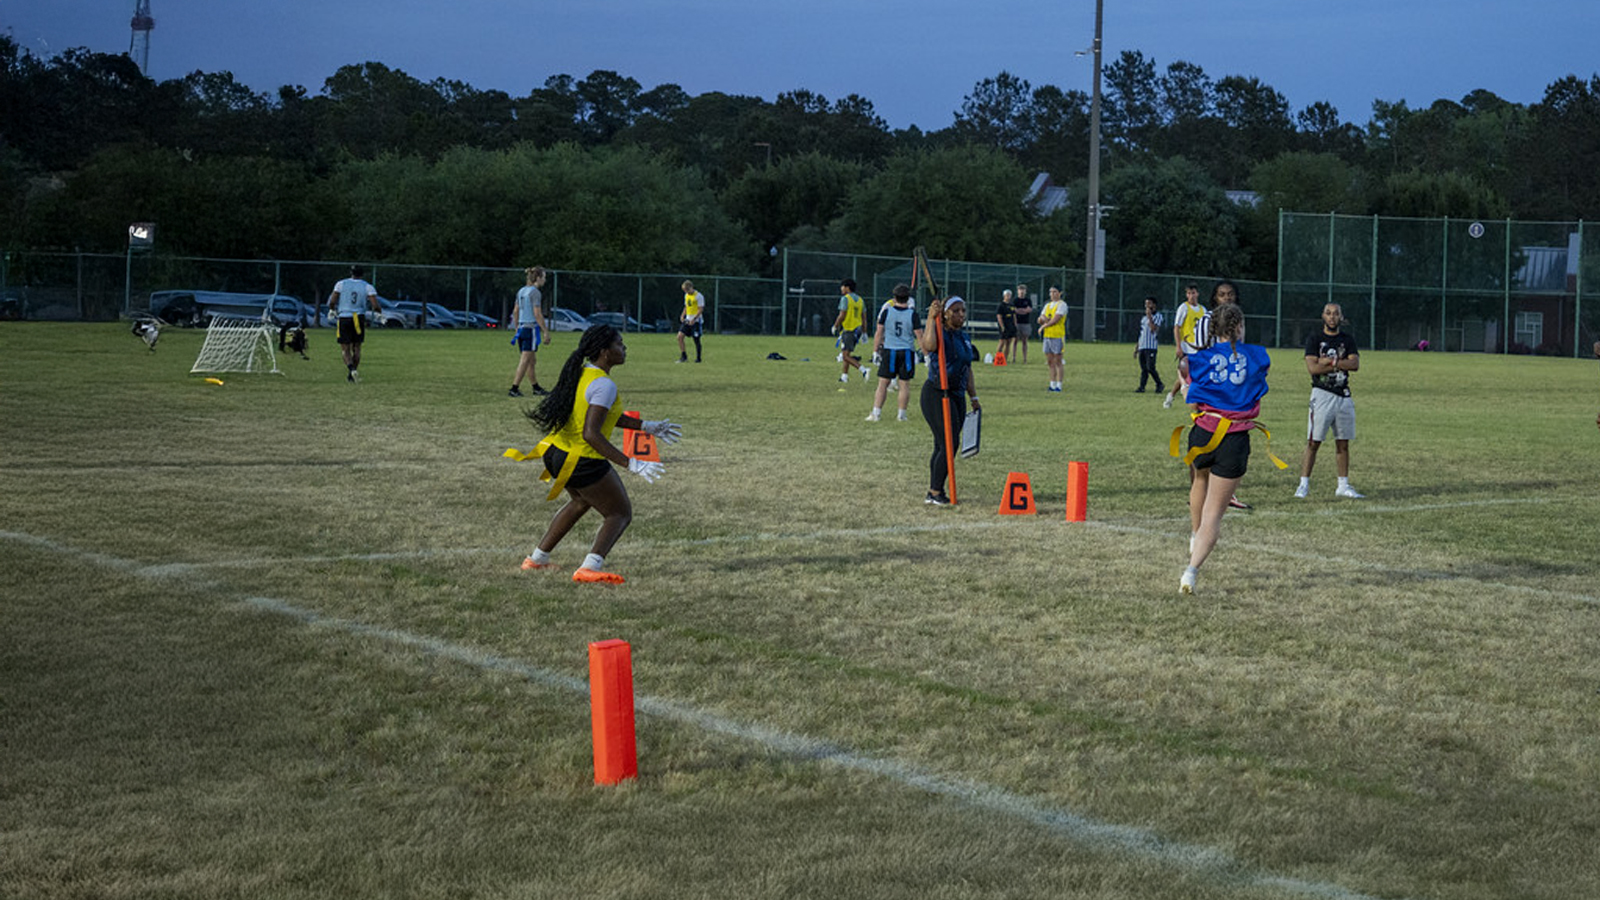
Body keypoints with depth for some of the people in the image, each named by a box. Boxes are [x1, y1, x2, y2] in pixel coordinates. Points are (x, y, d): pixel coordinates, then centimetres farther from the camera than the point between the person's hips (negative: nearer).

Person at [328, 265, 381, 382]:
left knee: (346, 349, 3)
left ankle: (351, 369, -24)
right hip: (358, 319, 1)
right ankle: (351, 375, 15)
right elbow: (375, 306, -8)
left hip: (344, 319, -1)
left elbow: (332, 301, -2)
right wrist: (379, 311, 14)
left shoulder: (341, 284, 1)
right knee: (356, 347, 15)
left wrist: (332, 310, 19)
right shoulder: (368, 287, 0)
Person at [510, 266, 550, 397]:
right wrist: (545, 331, -12)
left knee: (531, 361, 16)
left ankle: (535, 387, 24)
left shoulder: (521, 291, 12)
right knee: (525, 361, -5)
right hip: (531, 328, -8)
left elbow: (516, 311, 17)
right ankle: (514, 389, -6)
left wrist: (517, 328, 24)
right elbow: (537, 314, -16)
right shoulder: (535, 292, -13)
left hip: (522, 328, 8)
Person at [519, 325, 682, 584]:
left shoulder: (583, 372, 7)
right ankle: (591, 567, -15)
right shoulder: (604, 384, -21)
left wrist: (647, 426, 25)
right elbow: (591, 434, -28)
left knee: (581, 501, 34)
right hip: (582, 461, -9)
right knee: (620, 513, 6)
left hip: (556, 453, 9)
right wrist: (631, 464, -29)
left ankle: (537, 558, 36)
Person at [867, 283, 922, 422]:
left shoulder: (886, 312, -2)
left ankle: (876, 413, 0)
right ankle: (902, 414, 9)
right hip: (907, 352, -1)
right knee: (905, 385, 7)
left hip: (889, 351, 1)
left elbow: (878, 333, 2)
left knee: (883, 383, 4)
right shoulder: (912, 314, -5)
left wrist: (875, 351, 9)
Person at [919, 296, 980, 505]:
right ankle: (935, 493, -7)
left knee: (943, 446, 9)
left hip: (957, 395, 8)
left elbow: (967, 369, 24)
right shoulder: (939, 332, -9)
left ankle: (934, 492, 15)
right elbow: (929, 346, -34)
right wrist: (932, 318, -31)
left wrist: (974, 397, 23)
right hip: (936, 394, -8)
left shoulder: (964, 337, 16)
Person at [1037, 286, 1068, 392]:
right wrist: (1043, 319, -14)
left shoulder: (1062, 305, -7)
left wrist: (1042, 327, -5)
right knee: (1050, 362, 8)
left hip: (1057, 336, -7)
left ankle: (1059, 386, -2)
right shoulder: (1048, 305, 16)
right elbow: (1040, 319, 10)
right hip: (1047, 336, 7)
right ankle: (1052, 385, 13)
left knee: (1057, 362, -5)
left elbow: (1055, 320, -16)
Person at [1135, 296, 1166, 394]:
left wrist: (1149, 316, -14)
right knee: (1143, 368, 5)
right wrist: (1136, 348, 21)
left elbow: (1154, 329, -18)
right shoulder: (1144, 318, 21)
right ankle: (1141, 387, 4)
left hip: (1151, 347, -7)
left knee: (1150, 368, -11)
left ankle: (1159, 384, 4)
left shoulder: (1158, 316, -2)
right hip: (1142, 347, 7)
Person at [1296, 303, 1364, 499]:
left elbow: (1355, 364, -5)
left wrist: (1330, 361, -14)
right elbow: (1312, 367, -13)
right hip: (1322, 394, -4)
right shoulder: (1314, 339, 0)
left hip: (1343, 396, 4)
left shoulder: (1348, 340, 10)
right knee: (1313, 442, -5)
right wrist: (1341, 364, -10)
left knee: (1343, 443, 8)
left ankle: (1343, 485, 14)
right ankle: (1304, 484, 0)